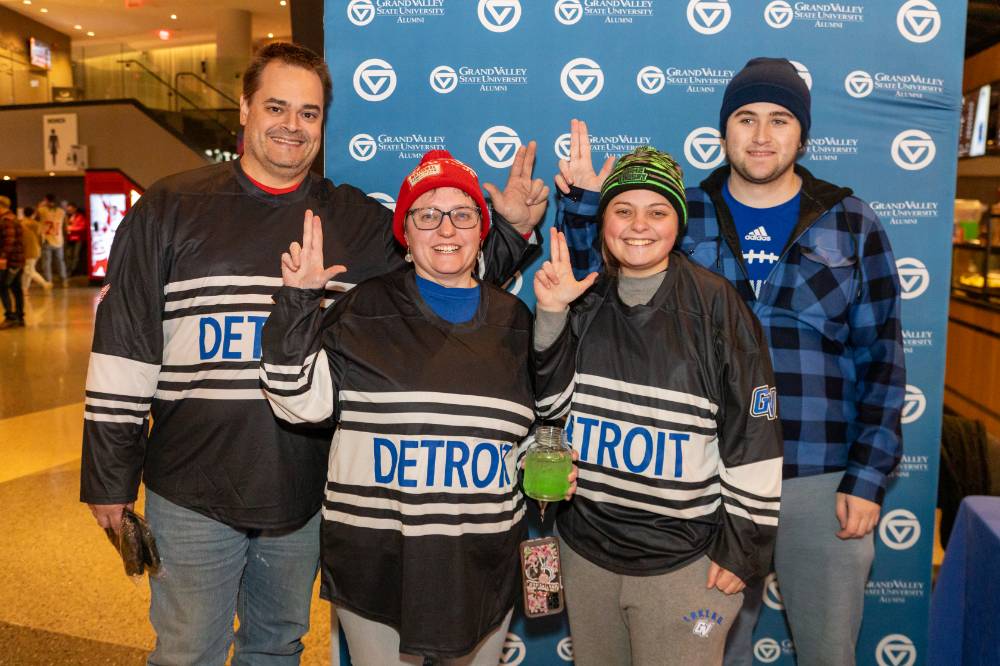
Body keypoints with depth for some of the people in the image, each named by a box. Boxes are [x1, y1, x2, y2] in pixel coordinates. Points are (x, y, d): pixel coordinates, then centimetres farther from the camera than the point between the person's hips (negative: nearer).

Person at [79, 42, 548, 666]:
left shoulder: (356, 219, 3)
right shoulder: (172, 209, -3)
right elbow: (124, 347, -2)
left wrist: (510, 229, -13)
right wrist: (110, 474, -2)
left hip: (306, 493, 2)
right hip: (193, 494, -2)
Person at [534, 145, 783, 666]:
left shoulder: (714, 304, -9)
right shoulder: (583, 300, 3)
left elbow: (753, 433, -8)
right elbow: (553, 404, -1)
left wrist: (744, 546, -7)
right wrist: (550, 314, -12)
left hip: (684, 558, -4)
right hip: (585, 549, 4)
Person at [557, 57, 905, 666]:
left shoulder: (854, 226, 2)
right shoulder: (682, 215, 3)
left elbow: (882, 360, 2)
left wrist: (868, 478, -3)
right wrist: (586, 204, -12)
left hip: (823, 481, 0)